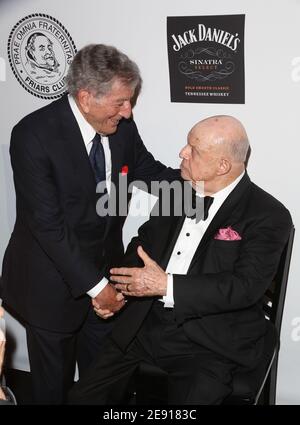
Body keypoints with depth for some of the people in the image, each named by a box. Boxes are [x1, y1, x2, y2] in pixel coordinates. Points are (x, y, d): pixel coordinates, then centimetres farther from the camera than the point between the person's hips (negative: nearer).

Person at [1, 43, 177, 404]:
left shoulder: (121, 125, -8)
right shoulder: (33, 135, -24)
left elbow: (148, 171, 9)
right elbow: (47, 224, -24)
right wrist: (93, 285, -23)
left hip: (104, 267, 5)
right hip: (53, 283, -5)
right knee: (54, 384, 16)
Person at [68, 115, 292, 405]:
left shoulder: (268, 216, -11)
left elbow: (246, 286, -20)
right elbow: (144, 241, 15)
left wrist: (167, 285, -24)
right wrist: (115, 286, -3)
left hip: (209, 341, -5)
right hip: (145, 322, 5)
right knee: (82, 396, 0)